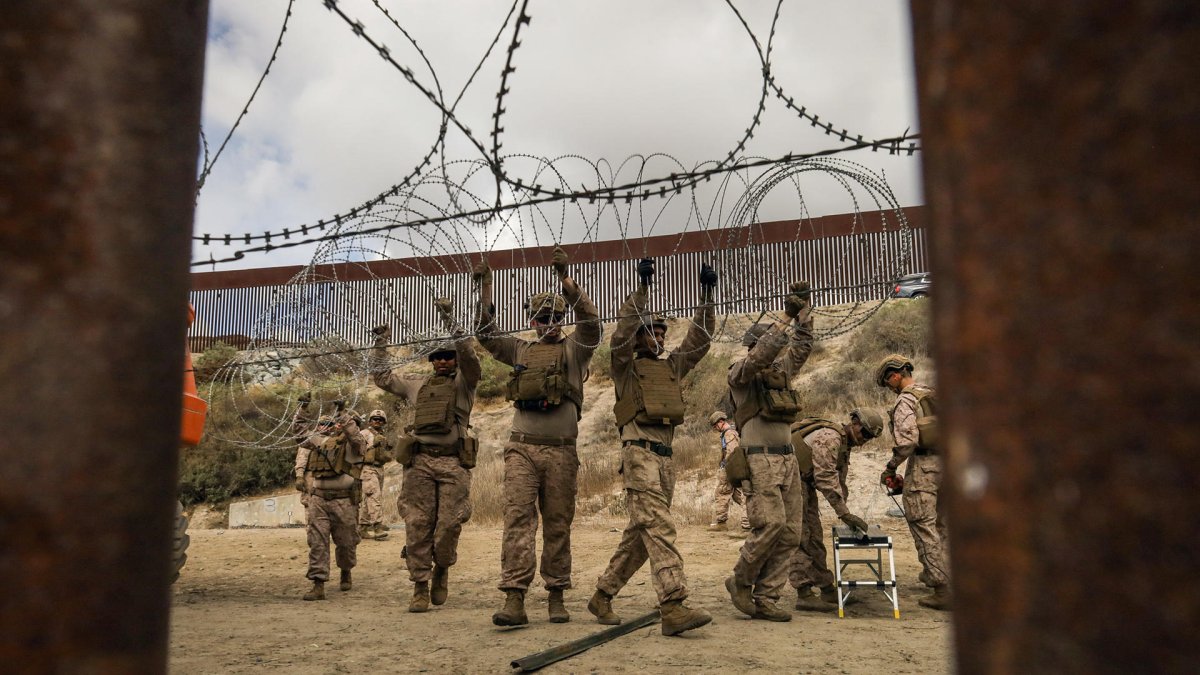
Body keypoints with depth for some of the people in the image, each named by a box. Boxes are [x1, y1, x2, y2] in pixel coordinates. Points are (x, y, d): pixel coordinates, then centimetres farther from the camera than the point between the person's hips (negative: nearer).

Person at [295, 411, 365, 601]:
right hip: (318, 500, 3)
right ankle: (318, 586, -3)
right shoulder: (315, 442, 12)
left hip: (344, 501, -3)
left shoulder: (349, 443, -3)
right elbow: (303, 463, 28)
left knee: (346, 542, 10)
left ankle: (346, 573, 37)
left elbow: (356, 438, -26)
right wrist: (300, 476, 11)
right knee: (317, 542, -5)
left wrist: (346, 417, -33)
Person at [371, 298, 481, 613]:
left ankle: (441, 568, 22)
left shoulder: (464, 382, 10)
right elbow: (382, 377, 28)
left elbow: (468, 352, -8)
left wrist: (448, 318, -13)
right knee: (418, 525, -1)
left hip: (454, 462, -2)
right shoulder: (418, 384, 20)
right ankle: (420, 586, 8)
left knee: (450, 524, -6)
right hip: (419, 461, 3)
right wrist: (381, 342, 26)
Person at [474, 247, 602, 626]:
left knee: (558, 525, 6)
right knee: (518, 518, -10)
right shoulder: (520, 351, 16)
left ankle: (556, 596, 16)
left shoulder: (574, 350, 10)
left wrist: (566, 279, -18)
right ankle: (514, 599, -12)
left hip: (561, 451, 0)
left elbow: (590, 321, -7)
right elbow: (486, 334, 8)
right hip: (522, 448, 1)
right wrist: (485, 287, -2)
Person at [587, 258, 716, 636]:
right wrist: (642, 289, -16)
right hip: (639, 452, -7)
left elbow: (700, 339, 15)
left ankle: (602, 596, 21)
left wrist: (707, 295, 5)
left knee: (639, 535, 10)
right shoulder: (626, 366, 6)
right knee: (659, 527, -17)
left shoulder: (672, 367, 21)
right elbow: (623, 331, -10)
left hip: (665, 457, 7)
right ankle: (673, 608, -22)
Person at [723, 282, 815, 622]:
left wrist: (804, 308, 7)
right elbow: (761, 354, -20)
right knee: (770, 522, -17)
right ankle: (741, 582, 6)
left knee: (790, 532, 3)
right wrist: (785, 318, -17)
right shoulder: (740, 372, -3)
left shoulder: (781, 370, 18)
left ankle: (764, 599, 9)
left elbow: (802, 345, 18)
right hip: (760, 458, -7)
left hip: (787, 458, 8)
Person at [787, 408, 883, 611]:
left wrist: (847, 517, 8)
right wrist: (845, 514, -25)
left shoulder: (845, 443, 12)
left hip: (804, 484, 10)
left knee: (814, 537, 11)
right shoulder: (829, 437, -21)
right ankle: (804, 594, -11)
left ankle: (827, 589, 18)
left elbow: (839, 482, 16)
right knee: (799, 537, -11)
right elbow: (826, 479, -26)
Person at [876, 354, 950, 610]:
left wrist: (890, 468, -9)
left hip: (923, 466, -9)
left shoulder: (905, 400, -11)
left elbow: (907, 440, -20)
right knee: (941, 524, 19)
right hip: (945, 464, 9)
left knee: (924, 527, -5)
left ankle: (943, 590, -7)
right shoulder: (934, 394, 15)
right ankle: (935, 573, 33)